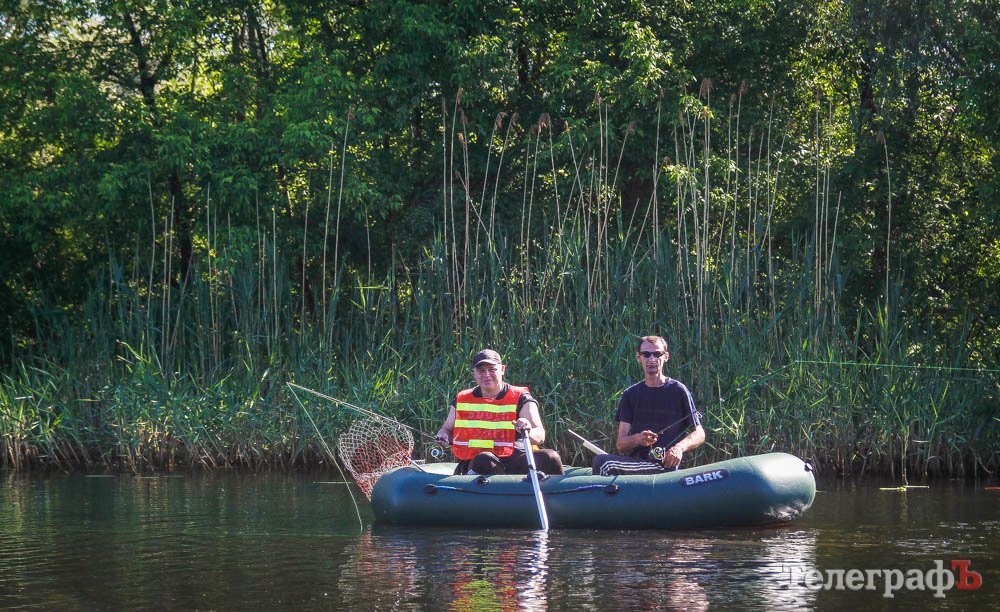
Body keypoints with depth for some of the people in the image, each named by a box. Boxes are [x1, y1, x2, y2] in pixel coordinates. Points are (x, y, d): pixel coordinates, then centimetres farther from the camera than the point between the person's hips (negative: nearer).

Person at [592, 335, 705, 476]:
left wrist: (680, 447, -16)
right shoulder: (630, 395, 14)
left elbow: (699, 434, 5)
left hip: (665, 466, -5)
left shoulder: (678, 391, 3)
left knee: (603, 462, -27)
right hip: (635, 462, 5)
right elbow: (620, 444, 7)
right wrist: (637, 439, -16)